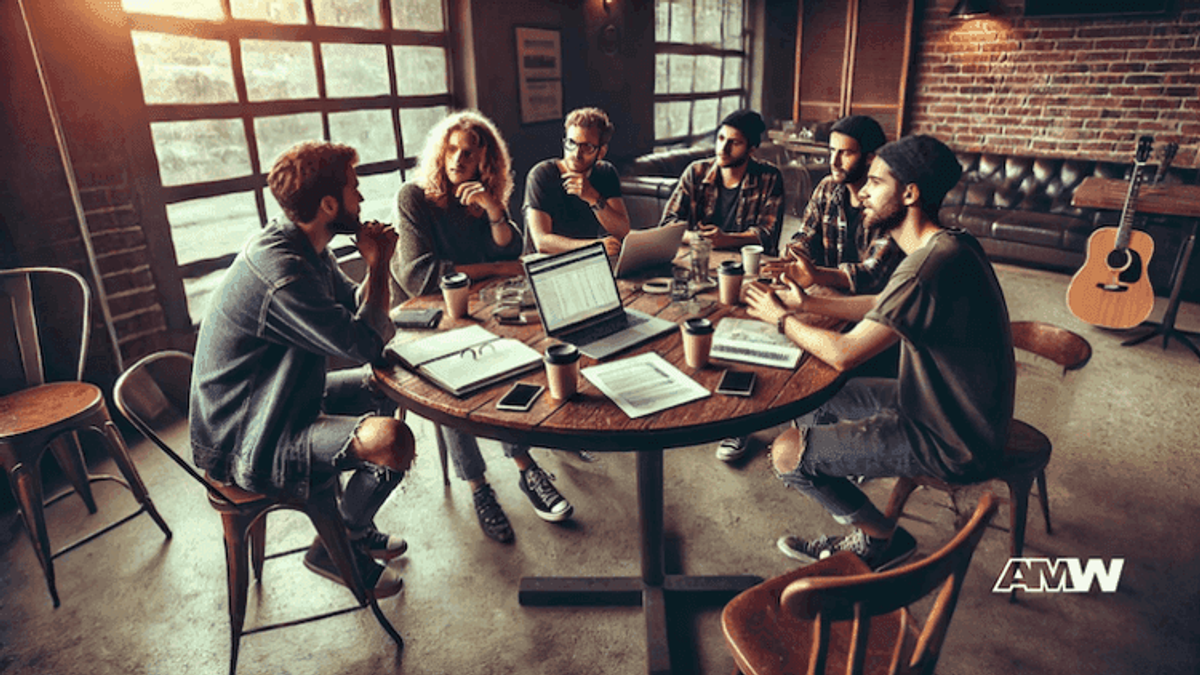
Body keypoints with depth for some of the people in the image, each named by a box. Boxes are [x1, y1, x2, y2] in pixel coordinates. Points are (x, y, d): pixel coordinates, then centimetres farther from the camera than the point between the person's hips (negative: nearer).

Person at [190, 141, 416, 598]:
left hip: (281, 402, 11)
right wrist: (377, 264, -14)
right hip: (244, 446, -11)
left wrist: (377, 262, -10)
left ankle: (353, 525, 26)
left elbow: (356, 308, 9)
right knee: (391, 440, -26)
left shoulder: (308, 250, 3)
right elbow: (364, 344, -26)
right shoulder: (278, 272, -29)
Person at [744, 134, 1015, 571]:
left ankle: (881, 537, 12)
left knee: (788, 453, -13)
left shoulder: (930, 266, -30)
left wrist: (780, 317, -10)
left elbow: (844, 354, -26)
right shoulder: (946, 246, 4)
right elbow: (885, 306, 17)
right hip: (945, 407, 10)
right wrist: (810, 302, 8)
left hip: (951, 444, -10)